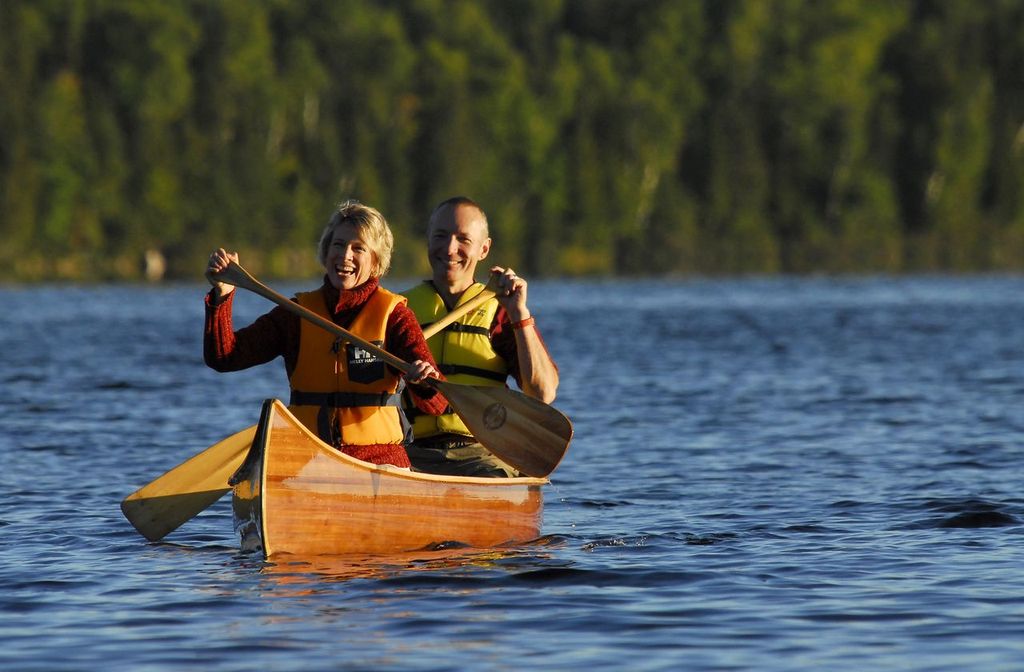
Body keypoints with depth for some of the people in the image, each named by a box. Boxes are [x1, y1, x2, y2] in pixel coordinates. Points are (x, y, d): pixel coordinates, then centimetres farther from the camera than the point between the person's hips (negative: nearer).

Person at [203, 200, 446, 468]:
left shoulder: (393, 314, 3)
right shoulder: (297, 313, 12)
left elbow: (435, 405, -9)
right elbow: (224, 357, 4)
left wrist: (425, 383, -33)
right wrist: (222, 296, -9)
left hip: (378, 460, -2)